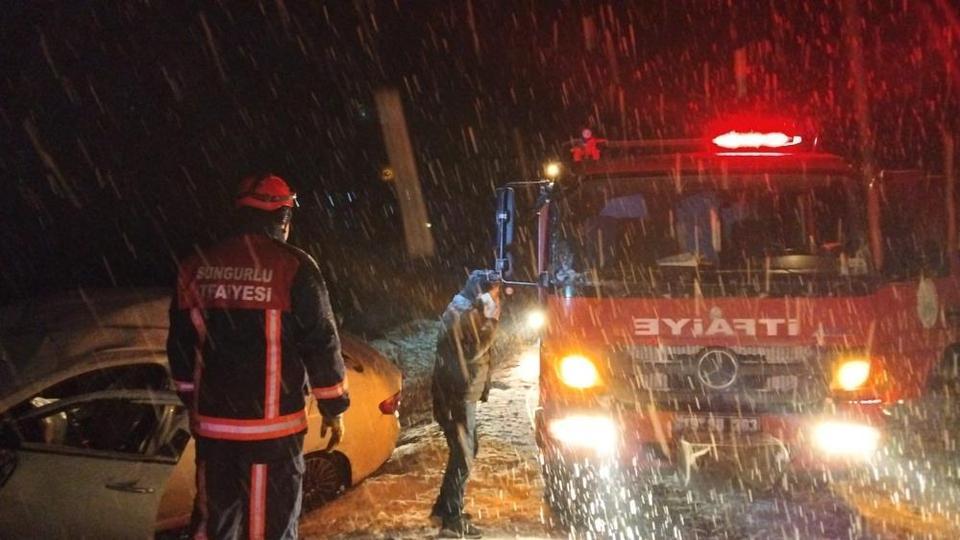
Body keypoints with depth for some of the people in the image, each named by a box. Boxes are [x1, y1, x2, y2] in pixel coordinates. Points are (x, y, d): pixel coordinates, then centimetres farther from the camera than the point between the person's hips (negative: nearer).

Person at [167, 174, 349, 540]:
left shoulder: (197, 268, 6)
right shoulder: (293, 267, -9)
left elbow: (180, 348, 13)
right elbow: (321, 343, -8)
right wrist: (333, 408, 3)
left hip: (212, 424, 5)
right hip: (272, 426, -5)